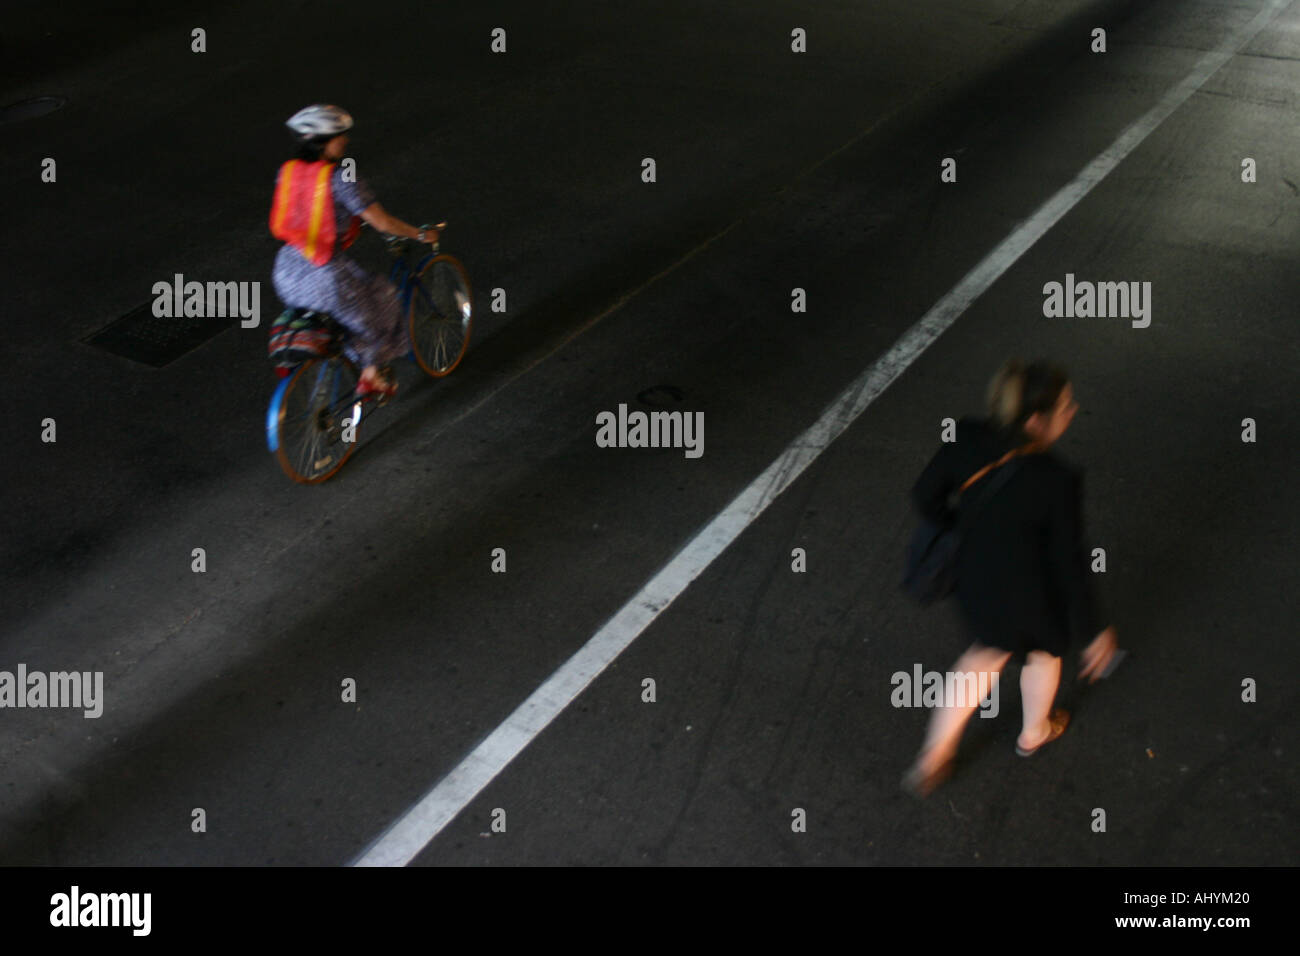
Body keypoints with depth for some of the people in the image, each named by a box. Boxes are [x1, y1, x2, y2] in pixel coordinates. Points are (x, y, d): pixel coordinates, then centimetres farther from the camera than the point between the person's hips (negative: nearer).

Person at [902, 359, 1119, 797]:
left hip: (975, 577, 5)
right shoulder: (1058, 483, -34)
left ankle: (934, 756, 37)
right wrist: (1093, 631, -7)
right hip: (1032, 595, -4)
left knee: (990, 650, 33)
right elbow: (1070, 564, -23)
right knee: (1043, 651, 31)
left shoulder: (966, 439, -21)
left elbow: (925, 495, -6)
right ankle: (1033, 734, 60)